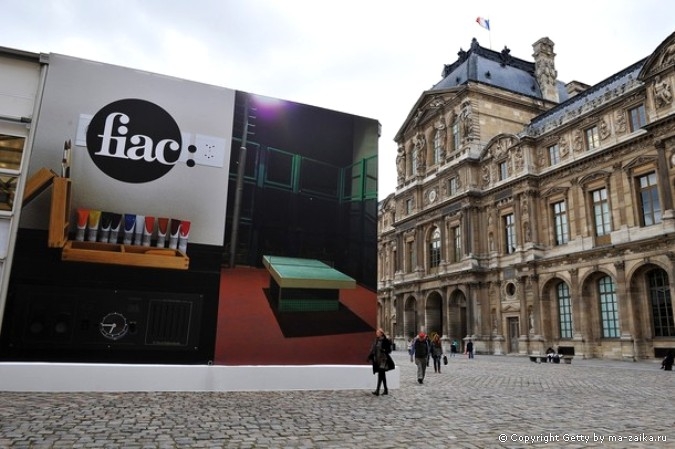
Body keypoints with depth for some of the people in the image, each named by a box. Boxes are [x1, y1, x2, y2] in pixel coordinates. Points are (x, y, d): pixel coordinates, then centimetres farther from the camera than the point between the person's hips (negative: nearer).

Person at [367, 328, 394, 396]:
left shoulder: (385, 341, -9)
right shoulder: (376, 340, 11)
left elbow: (389, 350, -8)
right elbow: (373, 349, 13)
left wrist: (384, 350, -26)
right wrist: (370, 357, 5)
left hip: (383, 360, -7)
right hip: (377, 360, 7)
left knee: (380, 374, -11)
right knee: (382, 375, 13)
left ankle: (377, 390, -14)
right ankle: (386, 390, 22)